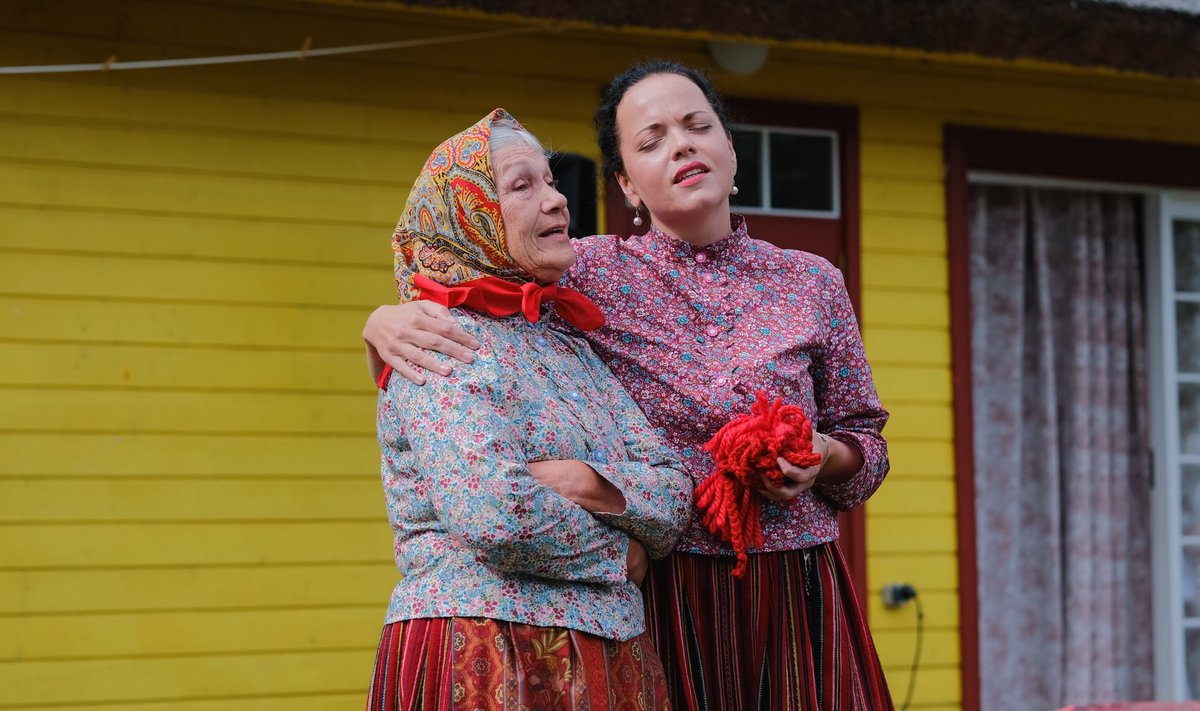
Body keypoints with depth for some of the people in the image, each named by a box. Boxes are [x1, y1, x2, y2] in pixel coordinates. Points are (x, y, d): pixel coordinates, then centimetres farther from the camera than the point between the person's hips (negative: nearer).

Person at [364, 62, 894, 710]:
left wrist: (825, 458, -9)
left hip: (794, 593, 2)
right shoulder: (589, 273, 0)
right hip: (653, 597, -2)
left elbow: (865, 440, 13)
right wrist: (386, 322, -19)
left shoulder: (814, 284, 6)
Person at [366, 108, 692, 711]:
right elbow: (493, 512, -24)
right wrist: (621, 552, -8)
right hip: (484, 660, -7)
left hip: (605, 654, 7)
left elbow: (674, 492, 4)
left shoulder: (568, 343, 15)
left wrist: (580, 479, -15)